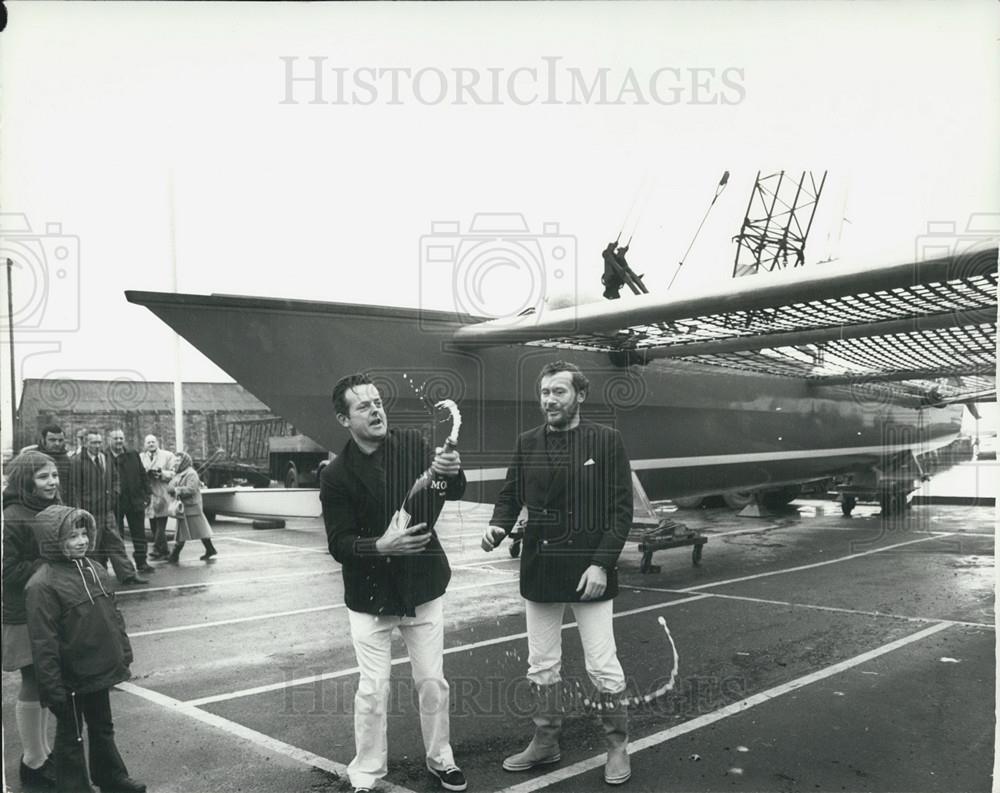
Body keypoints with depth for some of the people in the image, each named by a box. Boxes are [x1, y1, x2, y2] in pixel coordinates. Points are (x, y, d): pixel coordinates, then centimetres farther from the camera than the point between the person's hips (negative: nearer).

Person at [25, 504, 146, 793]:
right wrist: (52, 687, -19)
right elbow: (43, 642, -20)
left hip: (101, 671, 7)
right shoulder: (42, 585, -20)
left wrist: (123, 651, 14)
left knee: (103, 727, 22)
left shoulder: (94, 570, 4)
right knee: (71, 736, 11)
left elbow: (113, 615, 13)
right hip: (70, 679, -7)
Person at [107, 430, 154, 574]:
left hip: (135, 501, 3)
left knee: (139, 533, 7)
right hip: (115, 503, -3)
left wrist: (146, 494, 2)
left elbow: (143, 475, 9)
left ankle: (141, 563, 14)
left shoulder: (133, 455, 6)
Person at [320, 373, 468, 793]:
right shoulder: (337, 475, -11)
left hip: (422, 586, 2)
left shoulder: (412, 444, -6)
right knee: (373, 689, 4)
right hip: (370, 594, -2)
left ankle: (440, 759, 32)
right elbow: (339, 545, -12)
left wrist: (451, 471, -36)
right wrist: (380, 545, -31)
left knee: (433, 682, 11)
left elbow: (454, 492, -13)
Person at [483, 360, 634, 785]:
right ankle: (545, 741, 31)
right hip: (539, 570, 4)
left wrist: (601, 562, -15)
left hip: (589, 570, -4)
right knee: (541, 665, 14)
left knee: (603, 667, 3)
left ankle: (617, 746, 22)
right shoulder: (527, 443, 4)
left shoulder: (606, 441, -7)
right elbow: (509, 496, 9)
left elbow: (621, 508, -8)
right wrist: (497, 526, -13)